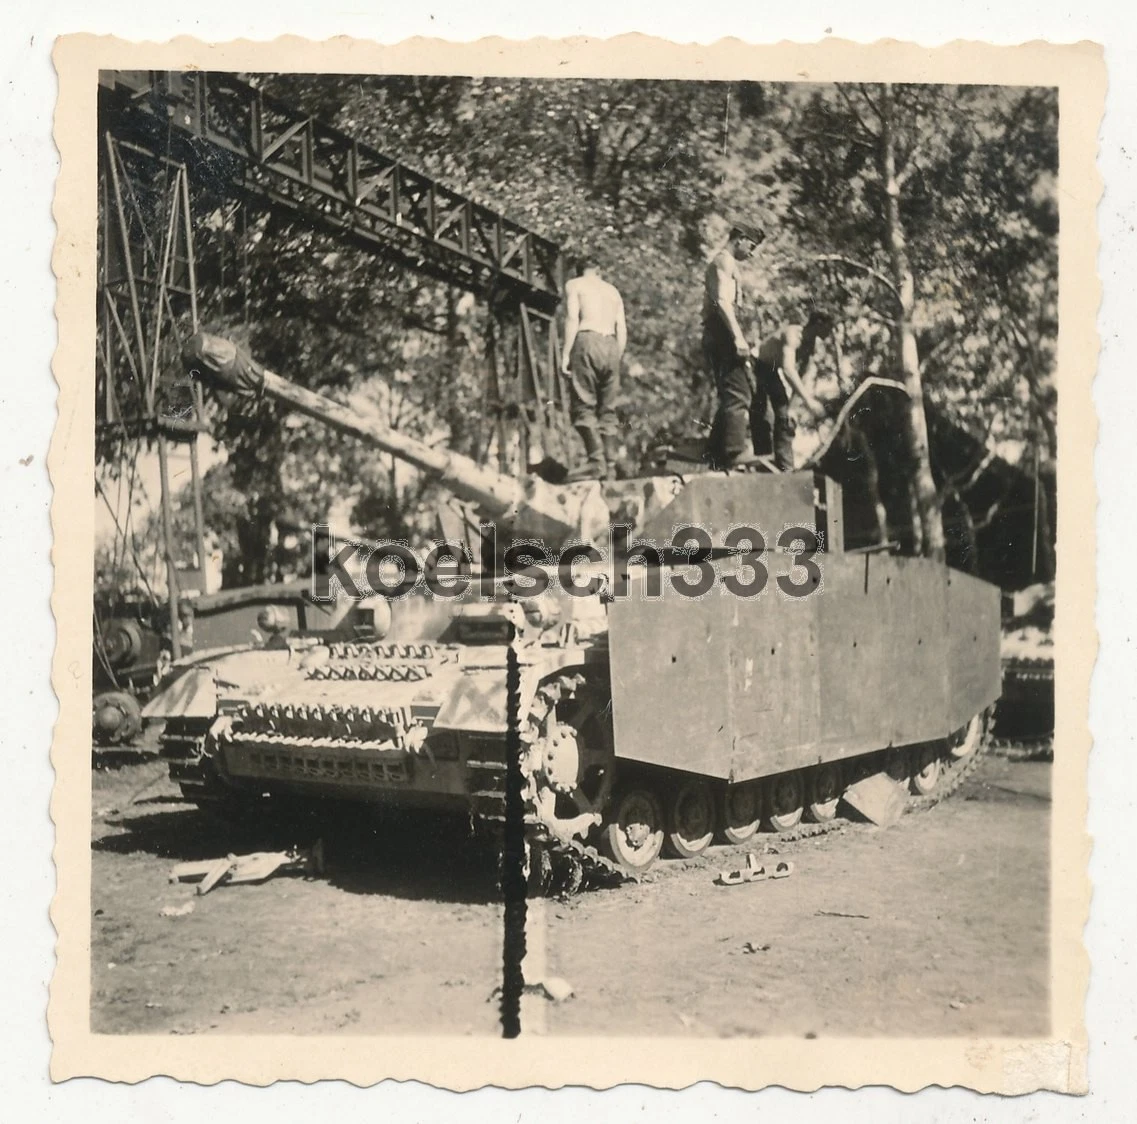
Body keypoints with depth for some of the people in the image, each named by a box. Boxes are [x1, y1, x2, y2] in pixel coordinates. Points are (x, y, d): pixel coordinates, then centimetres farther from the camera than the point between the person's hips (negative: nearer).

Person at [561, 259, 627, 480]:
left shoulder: (574, 285, 11)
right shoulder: (613, 291, 25)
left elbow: (572, 318, -4)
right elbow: (622, 330, 16)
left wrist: (566, 353, -7)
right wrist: (617, 359, 20)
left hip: (587, 340, -5)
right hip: (611, 346, 5)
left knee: (583, 406, -8)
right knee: (607, 410, 6)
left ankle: (596, 460, -23)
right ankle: (610, 466, 0)